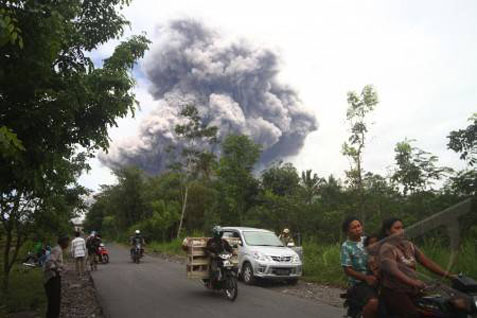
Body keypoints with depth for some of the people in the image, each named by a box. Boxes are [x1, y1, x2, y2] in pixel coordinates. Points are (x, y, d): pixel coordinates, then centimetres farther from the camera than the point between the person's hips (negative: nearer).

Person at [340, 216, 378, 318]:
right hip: (358, 283, -5)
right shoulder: (346, 246, -5)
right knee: (374, 302, -29)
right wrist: (366, 278, -18)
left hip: (374, 278, 6)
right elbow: (347, 270, -8)